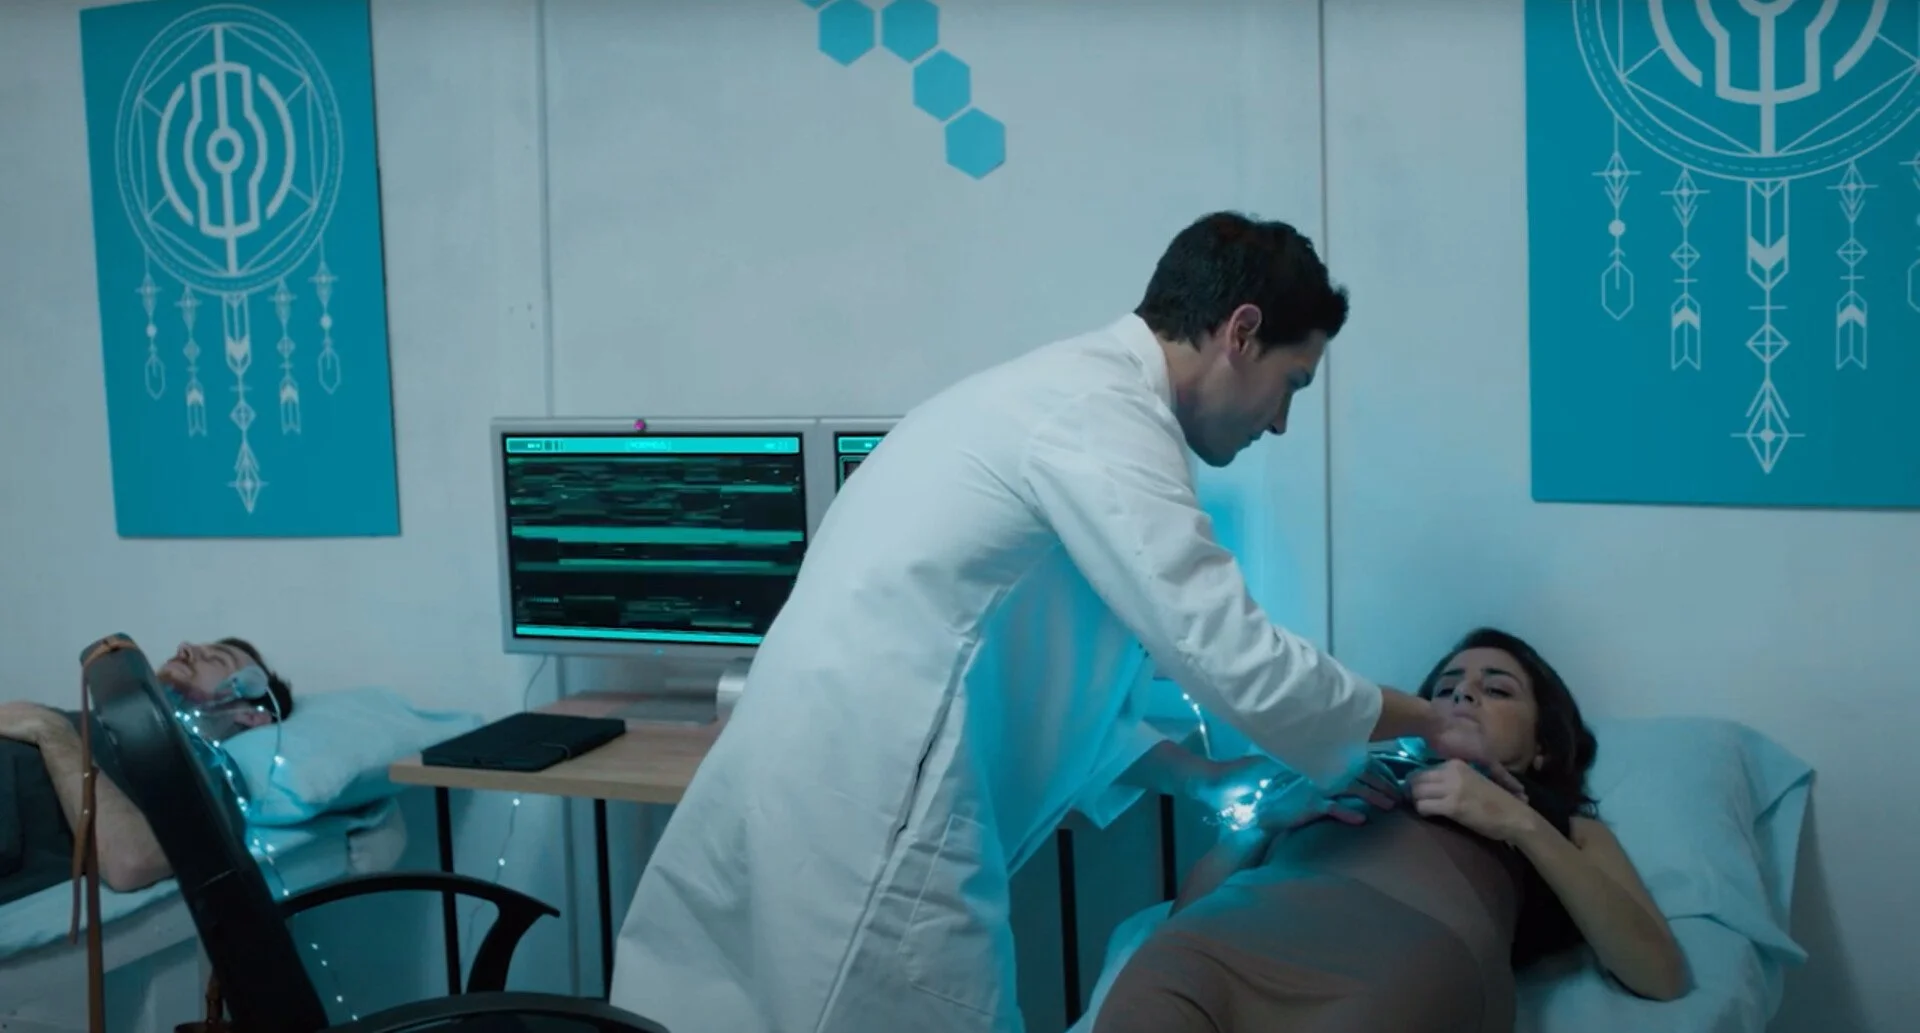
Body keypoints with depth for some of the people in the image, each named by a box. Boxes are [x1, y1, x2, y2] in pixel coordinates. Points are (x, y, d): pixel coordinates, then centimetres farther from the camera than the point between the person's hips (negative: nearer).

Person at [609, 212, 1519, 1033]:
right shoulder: (1103, 412, -13)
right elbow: (1236, 664, -16)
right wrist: (1423, 722, 1)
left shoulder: (1066, 389, 18)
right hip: (861, 816, -10)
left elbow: (1038, 673, 22)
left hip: (830, 791, 10)